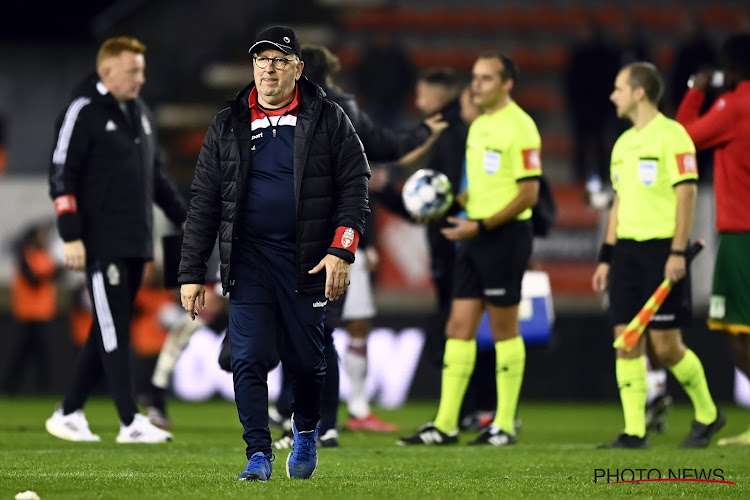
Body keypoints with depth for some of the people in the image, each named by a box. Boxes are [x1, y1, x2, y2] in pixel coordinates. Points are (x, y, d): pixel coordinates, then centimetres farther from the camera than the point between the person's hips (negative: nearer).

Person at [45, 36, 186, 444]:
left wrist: (184, 217, 19)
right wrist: (71, 237, -16)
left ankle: (69, 414, 17)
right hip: (102, 244, -8)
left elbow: (156, 176, 24)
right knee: (114, 330, -8)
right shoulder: (84, 113, -8)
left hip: (136, 243, 8)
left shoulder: (140, 114, 15)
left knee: (108, 333, 9)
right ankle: (130, 423, -8)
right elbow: (61, 177, -11)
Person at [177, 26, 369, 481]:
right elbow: (204, 202, 10)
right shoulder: (228, 127, 9)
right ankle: (259, 454, -1)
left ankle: (306, 431, 33)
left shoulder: (328, 120, 3)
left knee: (306, 360, 6)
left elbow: (354, 186, 0)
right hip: (248, 260, 1)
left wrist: (341, 250, -11)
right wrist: (192, 272, 5)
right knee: (249, 361, -7)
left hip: (306, 262, -1)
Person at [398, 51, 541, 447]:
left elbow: (528, 194, -16)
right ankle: (445, 425, 5)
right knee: (458, 327, 4)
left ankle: (505, 425, 7)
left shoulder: (519, 127, -12)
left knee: (504, 329, -1)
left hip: (506, 234, -8)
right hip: (475, 235, 8)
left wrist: (481, 226, -19)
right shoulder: (479, 125, 15)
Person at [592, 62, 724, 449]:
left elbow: (686, 194, -12)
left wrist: (677, 252, -18)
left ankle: (707, 414, 14)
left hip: (661, 247, -7)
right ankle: (634, 431, 2)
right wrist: (606, 257, 17)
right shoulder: (623, 143, 16)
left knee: (666, 345, -5)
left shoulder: (671, 135, -8)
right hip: (627, 248, 7)